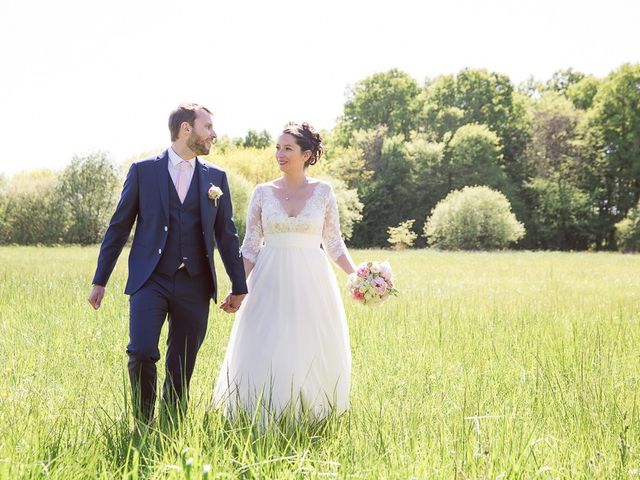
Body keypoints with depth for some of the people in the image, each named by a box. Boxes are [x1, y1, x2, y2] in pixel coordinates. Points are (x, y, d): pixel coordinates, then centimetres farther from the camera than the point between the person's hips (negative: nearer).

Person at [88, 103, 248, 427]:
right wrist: (100, 281, 4)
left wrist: (239, 286, 13)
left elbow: (226, 234, 14)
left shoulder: (216, 177, 10)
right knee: (141, 353, -17)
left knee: (182, 368, 5)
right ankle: (143, 426, 3)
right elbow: (119, 227, 5)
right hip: (150, 280, -2)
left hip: (194, 287, 2)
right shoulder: (143, 170, 3)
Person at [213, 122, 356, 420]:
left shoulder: (323, 191, 3)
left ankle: (310, 417, 15)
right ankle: (263, 420, 9)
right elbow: (251, 245, 6)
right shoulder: (263, 192, 5)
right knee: (264, 354, -2)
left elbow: (333, 242, 7)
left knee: (311, 353, 3)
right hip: (270, 281, 0)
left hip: (311, 283, 0)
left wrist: (355, 274, -8)